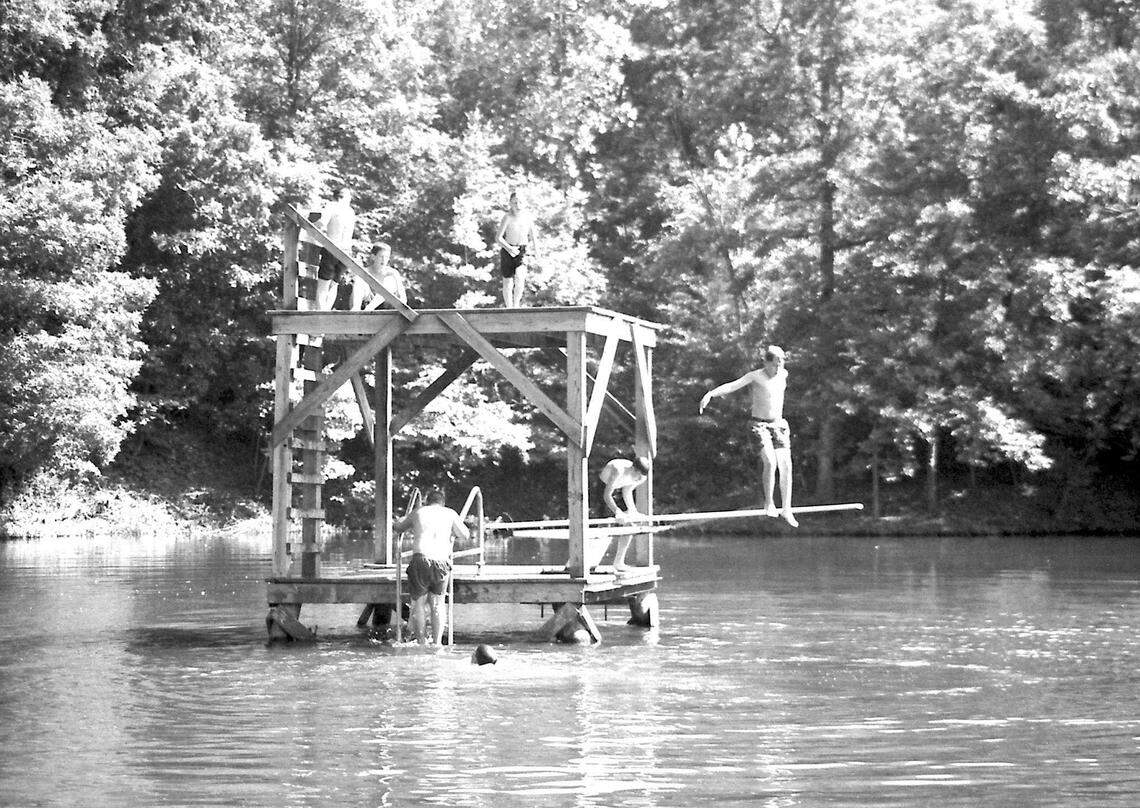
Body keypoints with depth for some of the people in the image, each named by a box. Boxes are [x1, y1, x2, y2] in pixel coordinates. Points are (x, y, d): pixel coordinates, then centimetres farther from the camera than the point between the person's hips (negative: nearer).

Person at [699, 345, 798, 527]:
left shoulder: (783, 374, 5)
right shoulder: (755, 376, -10)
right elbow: (731, 386, -22)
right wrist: (710, 394, -36)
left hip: (779, 425, 5)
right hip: (760, 425, -5)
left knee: (786, 466, -4)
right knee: (770, 462, -22)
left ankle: (786, 510, 2)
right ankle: (768, 504, -8)